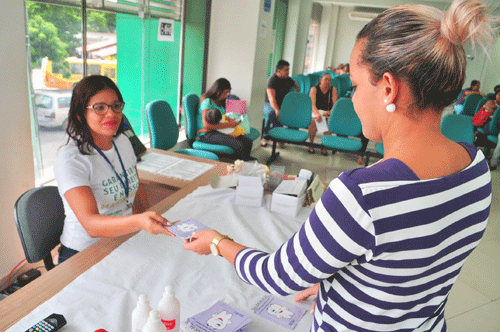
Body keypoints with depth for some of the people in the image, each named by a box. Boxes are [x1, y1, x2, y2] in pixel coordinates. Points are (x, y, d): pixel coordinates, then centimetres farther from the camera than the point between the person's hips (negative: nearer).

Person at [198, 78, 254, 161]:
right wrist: (229, 125, -21)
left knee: (248, 142, -10)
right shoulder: (207, 102, -13)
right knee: (239, 145, -29)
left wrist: (230, 120, 0)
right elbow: (206, 125, -23)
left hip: (219, 131, 9)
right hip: (207, 135, -9)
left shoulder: (219, 102, 15)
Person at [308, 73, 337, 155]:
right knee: (313, 120, -35)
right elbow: (312, 104, -17)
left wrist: (330, 112, -29)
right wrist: (317, 114, -37)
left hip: (328, 112, 2)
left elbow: (335, 104, -6)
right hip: (316, 111, -1)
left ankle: (324, 146, -20)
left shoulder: (333, 89, 4)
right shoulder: (314, 89, -3)